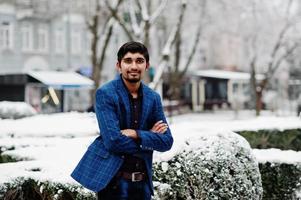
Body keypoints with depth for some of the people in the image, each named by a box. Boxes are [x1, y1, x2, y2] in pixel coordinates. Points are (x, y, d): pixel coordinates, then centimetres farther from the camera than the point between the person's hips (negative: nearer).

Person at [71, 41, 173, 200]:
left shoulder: (153, 98, 6)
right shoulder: (105, 94, -9)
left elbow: (167, 141, 1)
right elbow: (113, 140, -18)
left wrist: (136, 134, -14)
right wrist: (149, 137, -7)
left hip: (142, 181, 5)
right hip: (113, 180, -5)